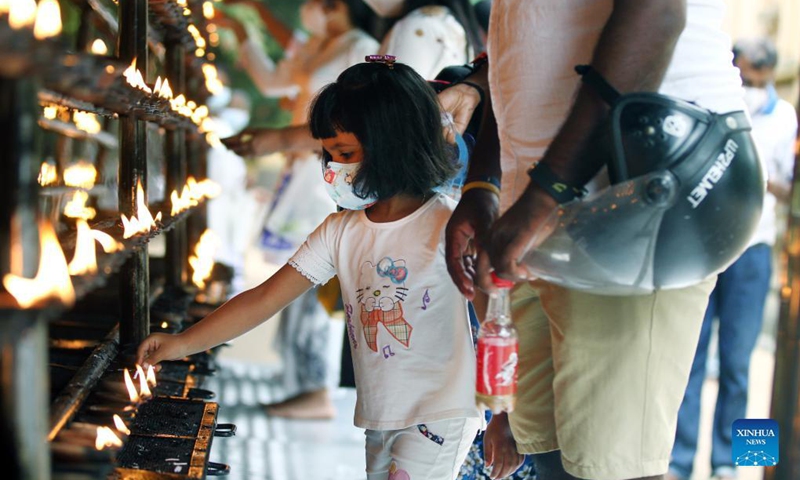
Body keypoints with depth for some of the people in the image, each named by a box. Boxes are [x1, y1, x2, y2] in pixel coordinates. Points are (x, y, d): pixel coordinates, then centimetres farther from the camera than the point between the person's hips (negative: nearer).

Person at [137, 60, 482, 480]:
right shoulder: (340, 232, 4)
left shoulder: (447, 226, -13)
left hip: (441, 416, -6)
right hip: (378, 420, 6)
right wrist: (185, 342, -5)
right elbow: (264, 299, 2)